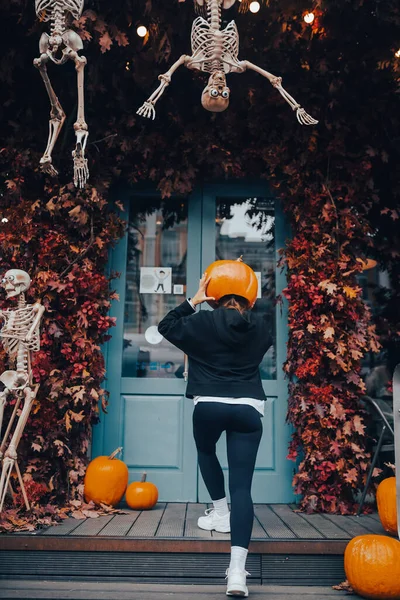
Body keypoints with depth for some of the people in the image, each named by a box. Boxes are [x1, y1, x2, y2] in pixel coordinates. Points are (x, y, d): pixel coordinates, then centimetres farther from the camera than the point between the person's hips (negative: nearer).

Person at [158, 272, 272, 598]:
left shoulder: (204, 321, 2)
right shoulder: (261, 327, 10)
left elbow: (166, 326, 15)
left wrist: (193, 300, 18)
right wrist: (248, 308, 32)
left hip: (209, 405, -1)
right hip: (248, 409, 2)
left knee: (206, 451, 34)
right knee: (242, 487, -4)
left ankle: (221, 514, 34)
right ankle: (237, 570, -12)